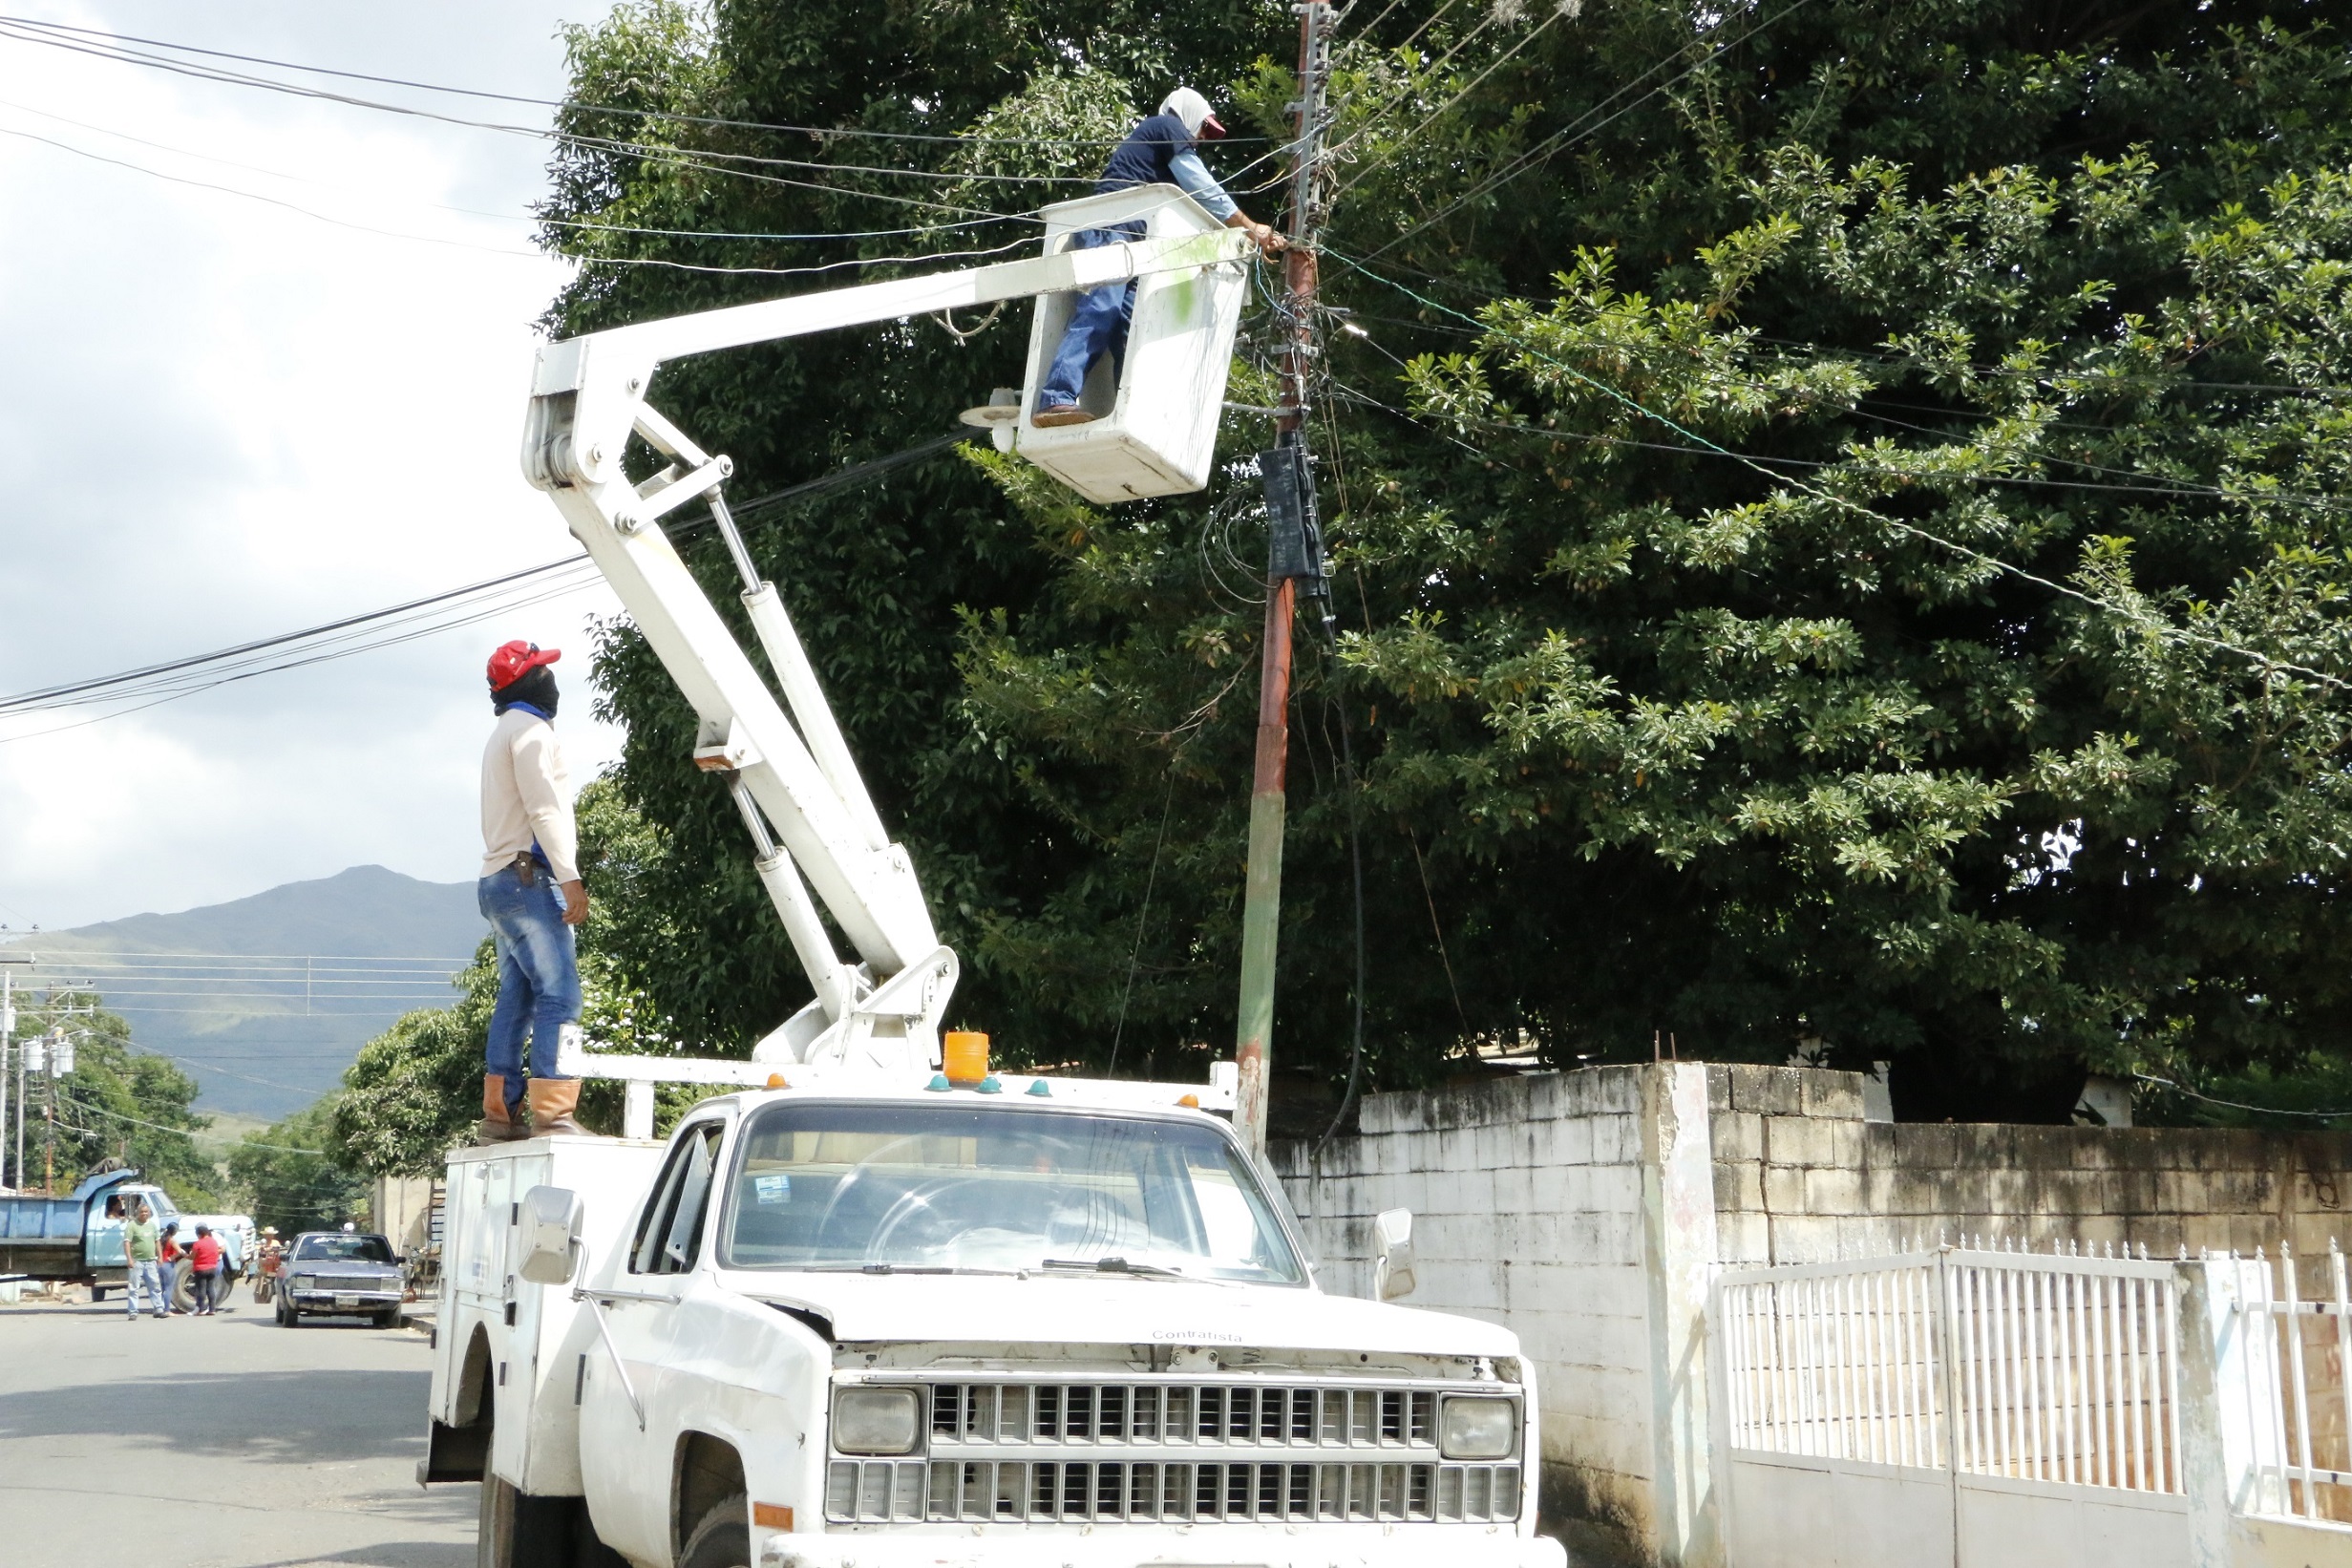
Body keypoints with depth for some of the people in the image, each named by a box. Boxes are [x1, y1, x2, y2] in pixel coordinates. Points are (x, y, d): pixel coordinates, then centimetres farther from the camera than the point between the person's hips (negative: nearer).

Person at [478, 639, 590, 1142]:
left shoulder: (504, 734, 25)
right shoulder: (530, 729, -6)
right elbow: (543, 809, -17)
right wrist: (570, 878, -21)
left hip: (499, 880, 10)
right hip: (528, 877, -10)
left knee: (516, 998, 8)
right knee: (559, 993, -14)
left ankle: (499, 1114, 6)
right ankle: (553, 1110, -20)